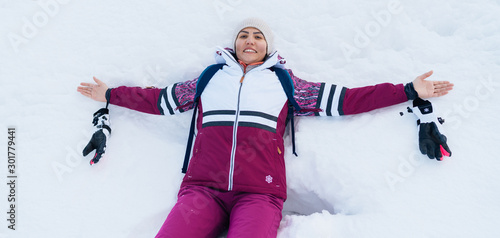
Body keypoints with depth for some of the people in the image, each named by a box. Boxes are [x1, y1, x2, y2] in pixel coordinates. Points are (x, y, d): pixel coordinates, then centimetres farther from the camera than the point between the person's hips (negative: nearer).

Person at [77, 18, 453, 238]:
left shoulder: (285, 82, 16)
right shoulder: (210, 78, 20)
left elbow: (345, 99, 15)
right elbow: (160, 99, 28)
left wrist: (409, 91, 14)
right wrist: (109, 95, 35)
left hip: (259, 193, -1)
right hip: (202, 188, 2)